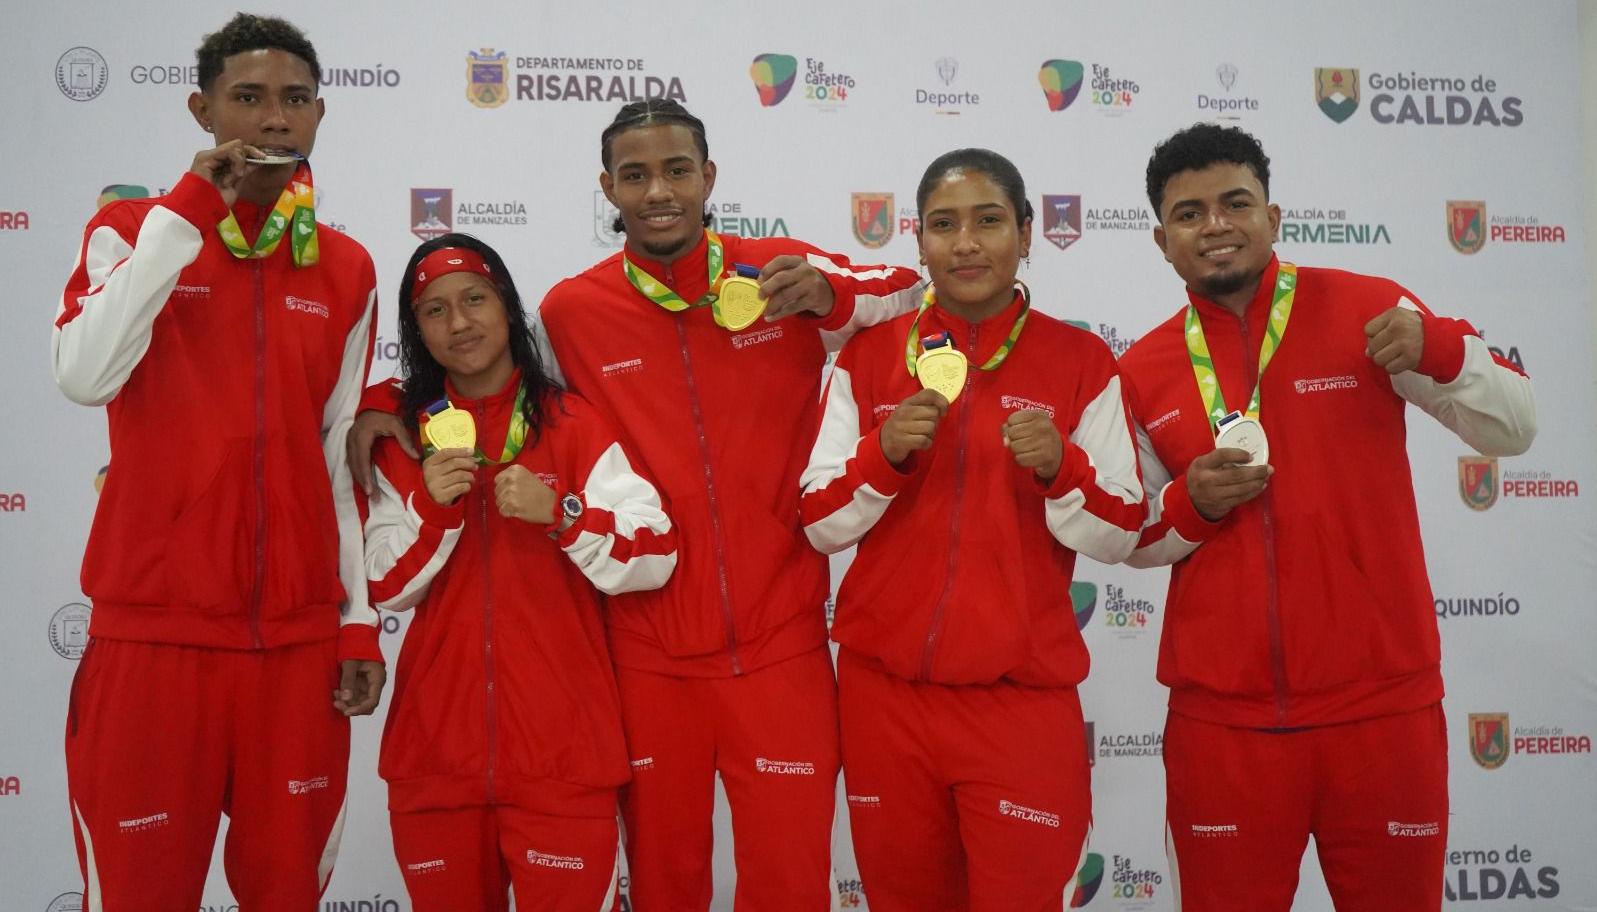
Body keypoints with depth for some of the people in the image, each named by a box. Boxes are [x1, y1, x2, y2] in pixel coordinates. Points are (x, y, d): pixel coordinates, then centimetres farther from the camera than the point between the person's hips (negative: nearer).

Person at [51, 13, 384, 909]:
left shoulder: (348, 271, 8)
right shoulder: (133, 228, 1)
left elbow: (339, 459, 11)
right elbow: (85, 377, -18)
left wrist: (359, 621, 7)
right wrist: (186, 213, -14)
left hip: (299, 636, 3)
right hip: (154, 627, -2)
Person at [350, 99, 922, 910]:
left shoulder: (786, 274, -3)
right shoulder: (570, 310, -1)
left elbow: (913, 294, 6)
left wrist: (830, 298, -12)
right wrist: (384, 402, 1)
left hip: (779, 644, 0)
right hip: (649, 654, 1)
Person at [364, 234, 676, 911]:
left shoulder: (575, 425, -1)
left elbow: (654, 558, -7)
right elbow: (383, 589, 3)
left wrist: (558, 511, -20)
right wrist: (432, 508, -13)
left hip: (561, 748, -2)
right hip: (437, 743, 2)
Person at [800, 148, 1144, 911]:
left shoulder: (1082, 361, -1)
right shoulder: (868, 354, 2)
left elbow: (1116, 537, -1)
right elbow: (821, 526, 0)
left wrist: (1060, 466, -19)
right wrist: (885, 452, -16)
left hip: (1023, 697, -1)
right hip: (883, 687, 2)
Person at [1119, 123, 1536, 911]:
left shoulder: (1368, 311, -2)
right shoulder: (1143, 370, 4)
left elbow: (1511, 431, -3)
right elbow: (1135, 541, 12)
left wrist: (1439, 349, -21)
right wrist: (1189, 504, -10)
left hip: (1380, 704, -1)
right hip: (1221, 716, 1)